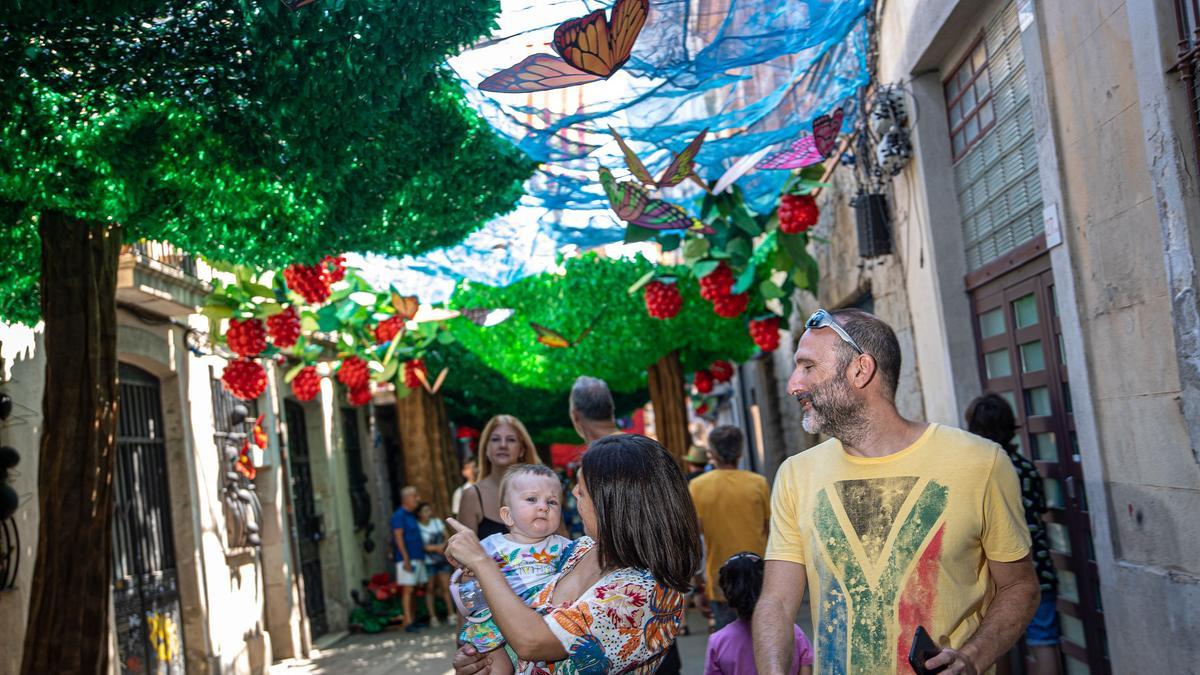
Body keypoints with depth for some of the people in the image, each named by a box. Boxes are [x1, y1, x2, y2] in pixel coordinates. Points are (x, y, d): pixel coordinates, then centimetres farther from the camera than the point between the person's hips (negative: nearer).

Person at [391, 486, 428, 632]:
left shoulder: (412, 515, 18)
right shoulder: (399, 515, -8)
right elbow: (398, 537, -14)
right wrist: (406, 559, -20)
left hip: (417, 558, 8)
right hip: (406, 559, -8)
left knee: (414, 589, 7)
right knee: (407, 589, -9)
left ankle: (412, 620, 11)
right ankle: (408, 622, -10)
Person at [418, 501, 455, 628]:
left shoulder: (438, 522, 11)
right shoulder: (417, 527, -7)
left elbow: (447, 538, 10)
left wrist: (443, 546, -10)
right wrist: (436, 547, -12)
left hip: (442, 559, 4)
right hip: (428, 562, -4)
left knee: (446, 587, 2)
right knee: (429, 589, -1)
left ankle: (451, 614, 6)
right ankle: (433, 617, 2)